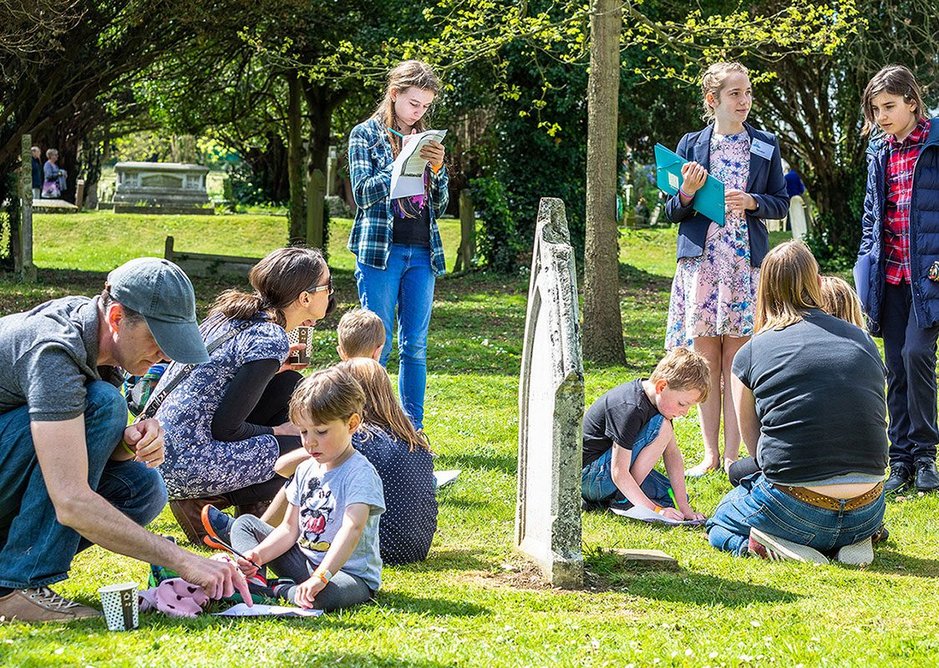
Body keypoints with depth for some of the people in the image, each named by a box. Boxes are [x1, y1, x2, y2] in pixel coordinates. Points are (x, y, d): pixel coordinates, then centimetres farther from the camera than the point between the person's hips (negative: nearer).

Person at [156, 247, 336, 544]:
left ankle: (254, 508, 19)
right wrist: (278, 431, 0)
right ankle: (201, 504, 3)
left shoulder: (235, 311, 7)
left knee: (291, 386, 15)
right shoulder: (271, 341, -18)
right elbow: (225, 428, -17)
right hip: (185, 462, -9)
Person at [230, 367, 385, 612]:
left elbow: (352, 529, -31)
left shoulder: (360, 473, -17)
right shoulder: (306, 470, 8)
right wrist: (259, 554, -11)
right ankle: (254, 578, -17)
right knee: (245, 523, 10)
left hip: (351, 574, -8)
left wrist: (320, 577, -43)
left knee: (323, 595, -43)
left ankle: (279, 591, -12)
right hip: (304, 562, 8)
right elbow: (290, 528, 9)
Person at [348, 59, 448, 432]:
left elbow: (440, 206, 14)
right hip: (380, 249, -4)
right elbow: (363, 193, -9)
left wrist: (437, 169, -4)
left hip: (422, 253, 5)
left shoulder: (426, 140, 15)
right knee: (378, 345, -4)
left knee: (415, 346, 5)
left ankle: (414, 430, 9)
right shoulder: (366, 135, 2)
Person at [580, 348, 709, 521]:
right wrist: (655, 510, -25)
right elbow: (619, 474, -26)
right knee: (661, 428, -21)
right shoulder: (630, 409, -28)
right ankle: (623, 499, -14)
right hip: (588, 477, -10)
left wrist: (684, 507, -4)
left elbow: (672, 453, 2)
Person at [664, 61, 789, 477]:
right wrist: (687, 193, -13)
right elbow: (673, 212, 8)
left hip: (746, 263, 0)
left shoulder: (766, 147, 8)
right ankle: (710, 453, 7)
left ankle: (732, 454, 2)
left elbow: (781, 204, 10)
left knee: (737, 359, -2)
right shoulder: (691, 146, 6)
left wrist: (751, 202, -10)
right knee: (705, 361, 1)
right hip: (700, 263, 0)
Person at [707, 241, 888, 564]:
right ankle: (851, 542, 6)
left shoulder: (750, 355, 0)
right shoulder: (863, 341, 8)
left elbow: (753, 441, 8)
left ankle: (776, 545, -5)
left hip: (797, 507, -4)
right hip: (866, 512, 4)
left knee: (720, 523, 27)